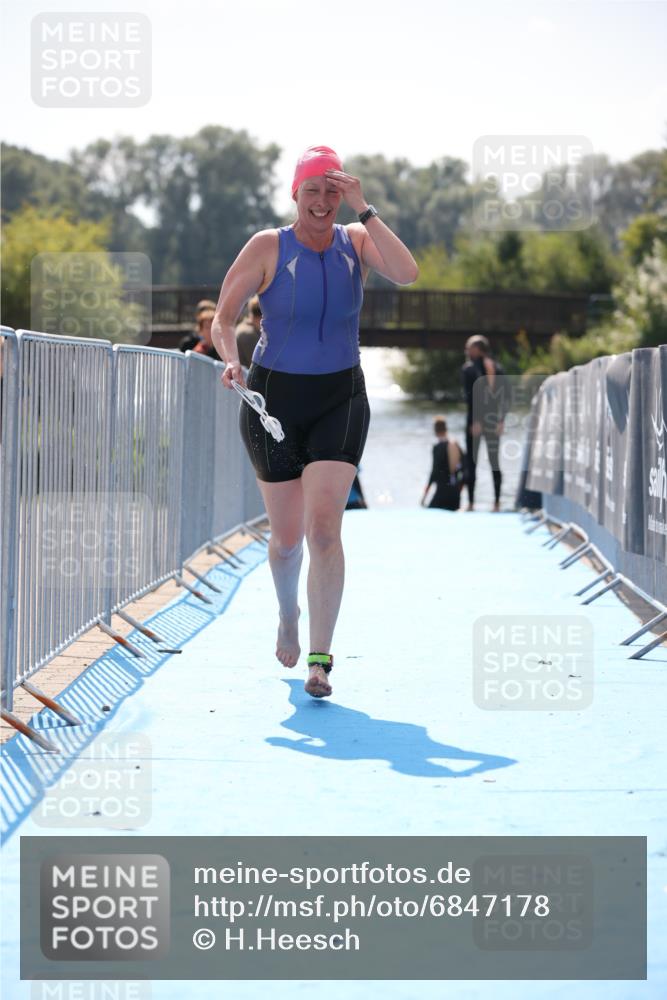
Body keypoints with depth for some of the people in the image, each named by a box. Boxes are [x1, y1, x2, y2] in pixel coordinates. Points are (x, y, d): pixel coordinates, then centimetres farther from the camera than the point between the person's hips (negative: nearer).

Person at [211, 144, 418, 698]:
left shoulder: (357, 241, -1)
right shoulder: (268, 247, -6)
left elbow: (406, 273, -20)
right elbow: (223, 318, -3)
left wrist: (365, 209, -22)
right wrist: (231, 360, -23)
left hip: (340, 402, 0)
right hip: (273, 401, 0)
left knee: (324, 528, -15)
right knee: (287, 538, 7)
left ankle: (321, 658, -11)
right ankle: (287, 615, 40)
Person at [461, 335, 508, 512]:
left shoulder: (469, 368, -6)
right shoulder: (498, 368, 8)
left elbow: (470, 396, -15)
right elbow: (505, 397, 4)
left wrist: (475, 421, -15)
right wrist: (501, 420, 5)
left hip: (475, 418, -4)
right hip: (494, 419, 4)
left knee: (471, 462, 2)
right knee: (494, 461, 9)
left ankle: (471, 503, -1)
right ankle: (497, 502, 6)